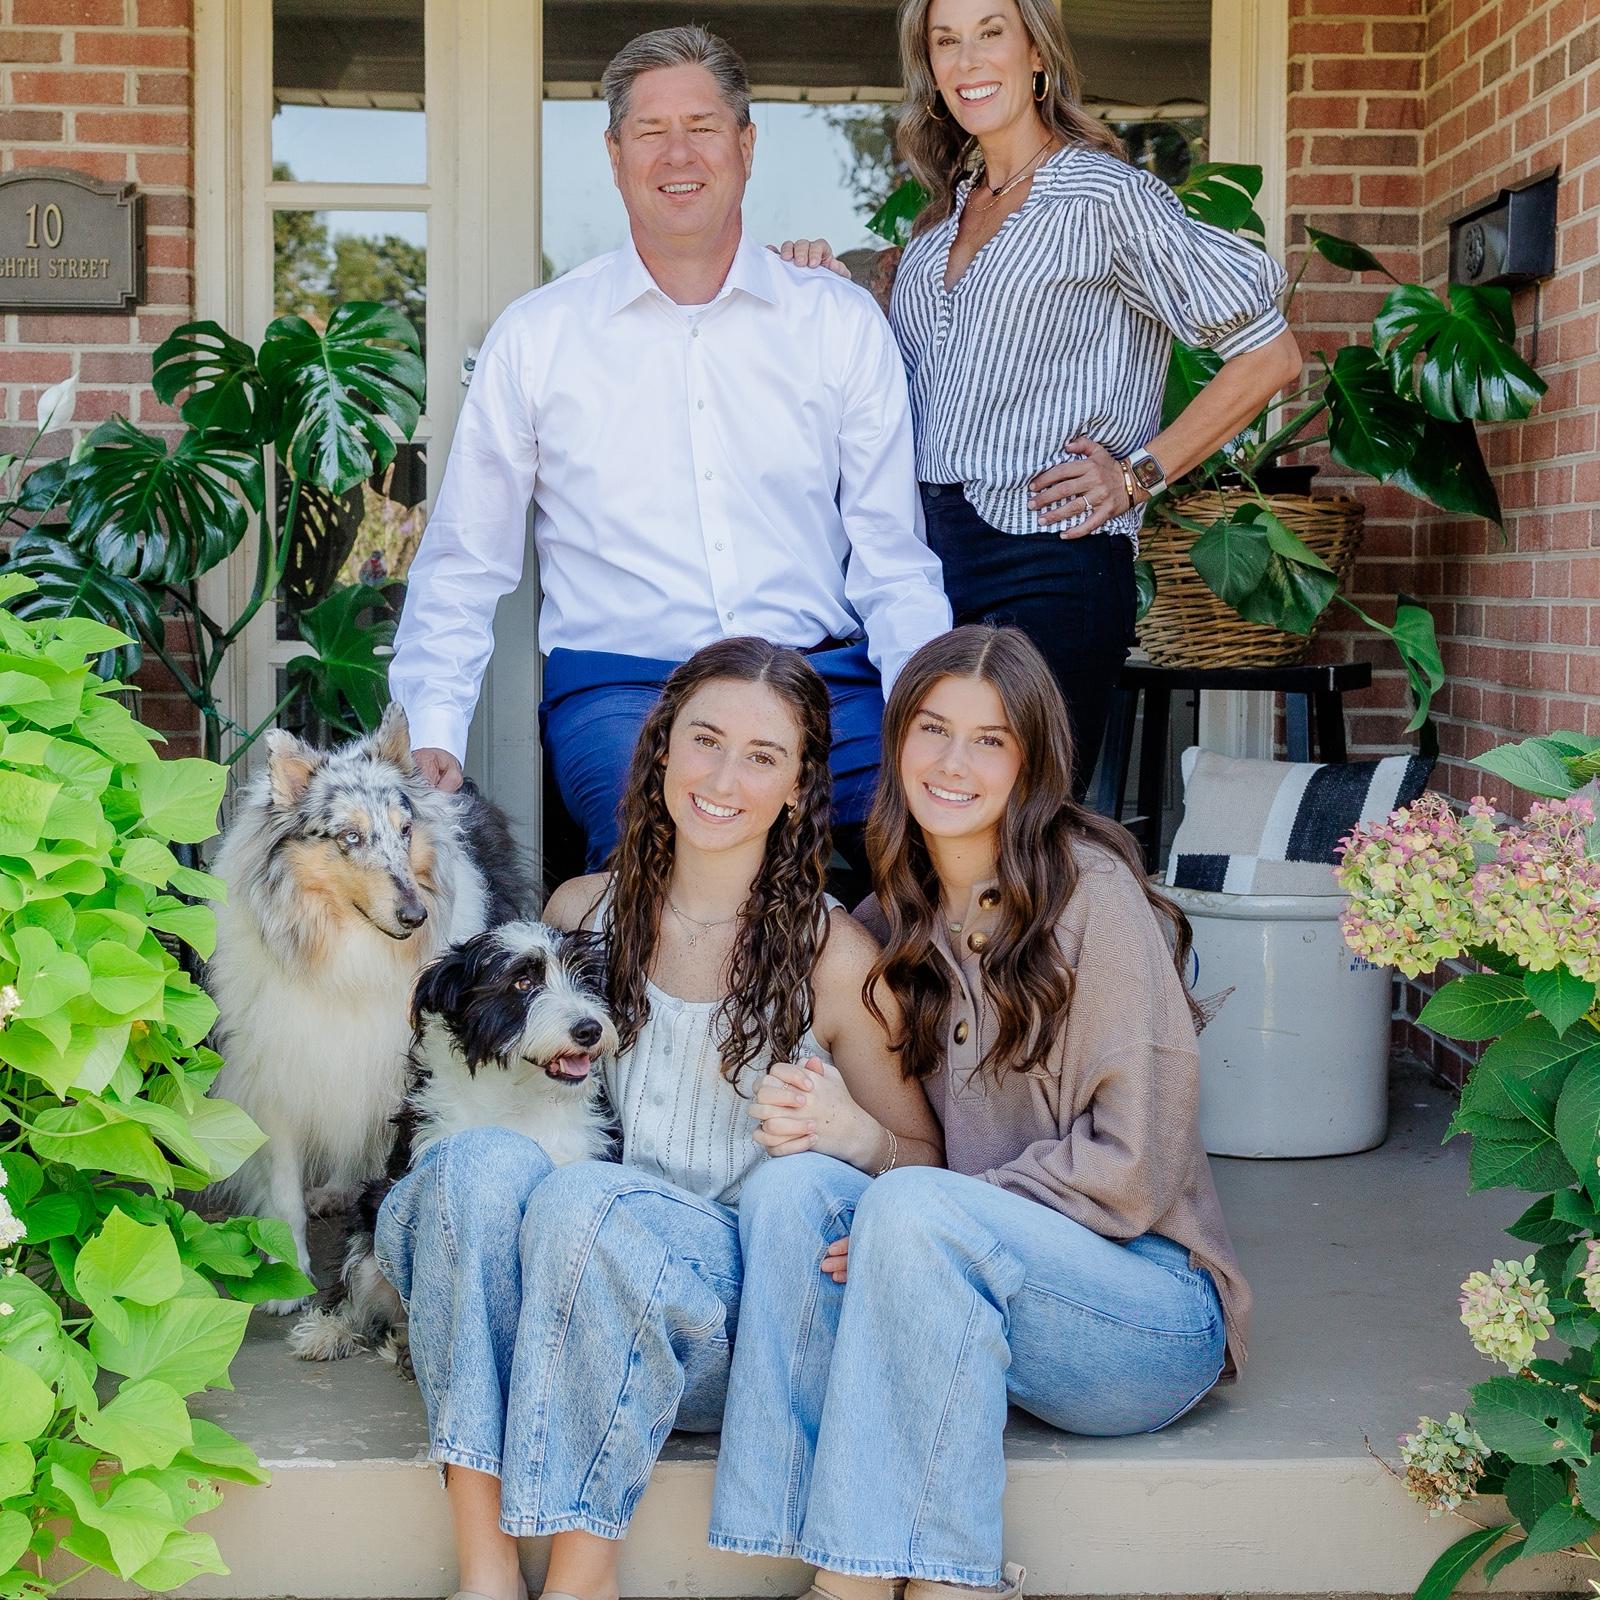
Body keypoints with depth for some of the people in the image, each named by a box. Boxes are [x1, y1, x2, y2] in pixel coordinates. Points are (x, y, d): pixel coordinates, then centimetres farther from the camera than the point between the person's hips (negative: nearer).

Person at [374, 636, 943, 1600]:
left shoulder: (833, 956, 1)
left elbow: (927, 1161, 7)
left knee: (586, 1199, -33)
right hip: (556, 1294, 3)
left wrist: (860, 1137, -16)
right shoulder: (581, 912, 11)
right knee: (484, 1159, -28)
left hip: (730, 1304, -3)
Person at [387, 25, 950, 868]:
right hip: (621, 689, -2)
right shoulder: (534, 337, 11)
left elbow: (893, 558, 9)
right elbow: (462, 562, 14)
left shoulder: (842, 322, 13)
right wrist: (433, 730, -2)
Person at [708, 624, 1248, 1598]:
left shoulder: (1091, 890, -10)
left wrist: (903, 1215, -18)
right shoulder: (894, 919, 9)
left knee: (913, 1206, -30)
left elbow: (1135, 1163, -14)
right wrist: (833, 1121, -10)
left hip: (1154, 1315, -5)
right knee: (791, 1187, -19)